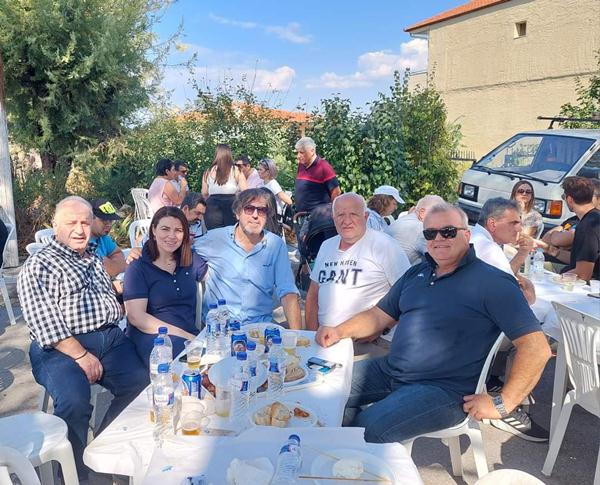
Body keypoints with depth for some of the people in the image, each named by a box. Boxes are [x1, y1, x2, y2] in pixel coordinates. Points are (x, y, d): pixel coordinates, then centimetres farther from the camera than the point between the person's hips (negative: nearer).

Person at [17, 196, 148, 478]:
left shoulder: (94, 260, 23)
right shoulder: (38, 267, 1)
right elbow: (44, 323, -10)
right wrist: (81, 355, -16)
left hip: (110, 338, 6)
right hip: (62, 348, -6)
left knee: (142, 384, -17)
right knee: (74, 402, -30)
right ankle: (73, 473, -4)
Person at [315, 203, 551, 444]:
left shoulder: (492, 283, -9)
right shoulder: (416, 273, 13)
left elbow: (537, 348, -14)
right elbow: (379, 315, 18)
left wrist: (502, 404, -18)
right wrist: (339, 331, 1)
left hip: (442, 388, -7)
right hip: (389, 370, 8)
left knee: (366, 429, -24)